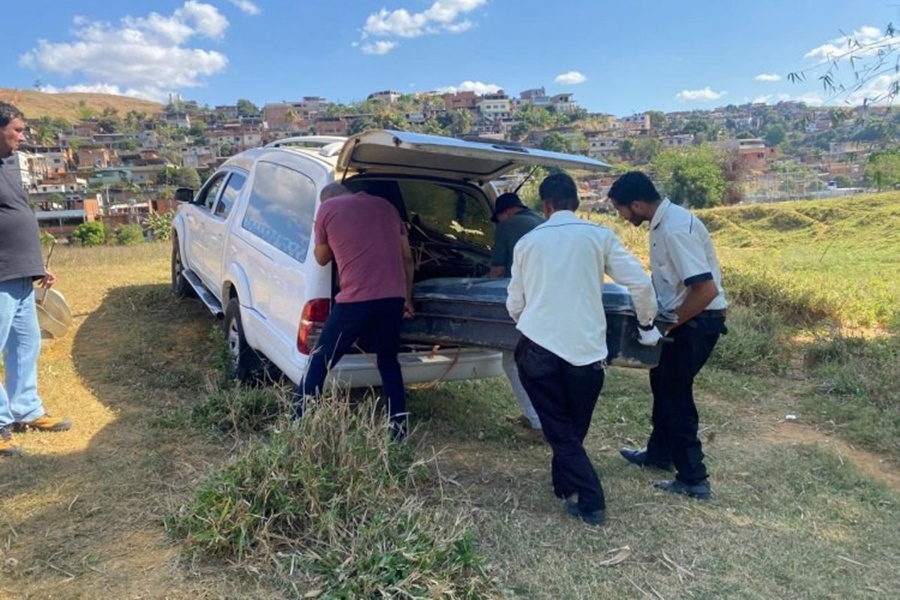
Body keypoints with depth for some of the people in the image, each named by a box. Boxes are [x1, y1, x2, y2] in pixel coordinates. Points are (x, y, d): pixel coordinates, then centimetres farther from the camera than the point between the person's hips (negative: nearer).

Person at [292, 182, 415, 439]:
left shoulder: (327, 208, 9)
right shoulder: (385, 205, 21)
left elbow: (321, 259, 19)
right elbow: (407, 257, 20)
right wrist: (407, 298, 27)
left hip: (355, 300, -4)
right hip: (393, 298, 4)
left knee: (319, 362, 9)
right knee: (388, 362, 22)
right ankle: (399, 428, 22)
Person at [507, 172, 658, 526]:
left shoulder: (528, 241, 7)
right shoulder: (599, 236, 4)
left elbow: (514, 305, 11)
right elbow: (641, 284, -3)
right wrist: (647, 322, 14)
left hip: (538, 347, 0)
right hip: (586, 350, 1)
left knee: (559, 430, 11)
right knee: (575, 428, 22)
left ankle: (591, 503, 6)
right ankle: (565, 486, 39)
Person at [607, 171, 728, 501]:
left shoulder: (675, 229, -27)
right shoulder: (663, 221, 4)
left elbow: (706, 290, -30)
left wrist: (669, 324, -21)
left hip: (697, 320, -10)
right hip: (684, 317, 10)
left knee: (675, 391, 0)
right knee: (664, 383, 21)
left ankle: (693, 480, 12)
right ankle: (659, 454, 39)